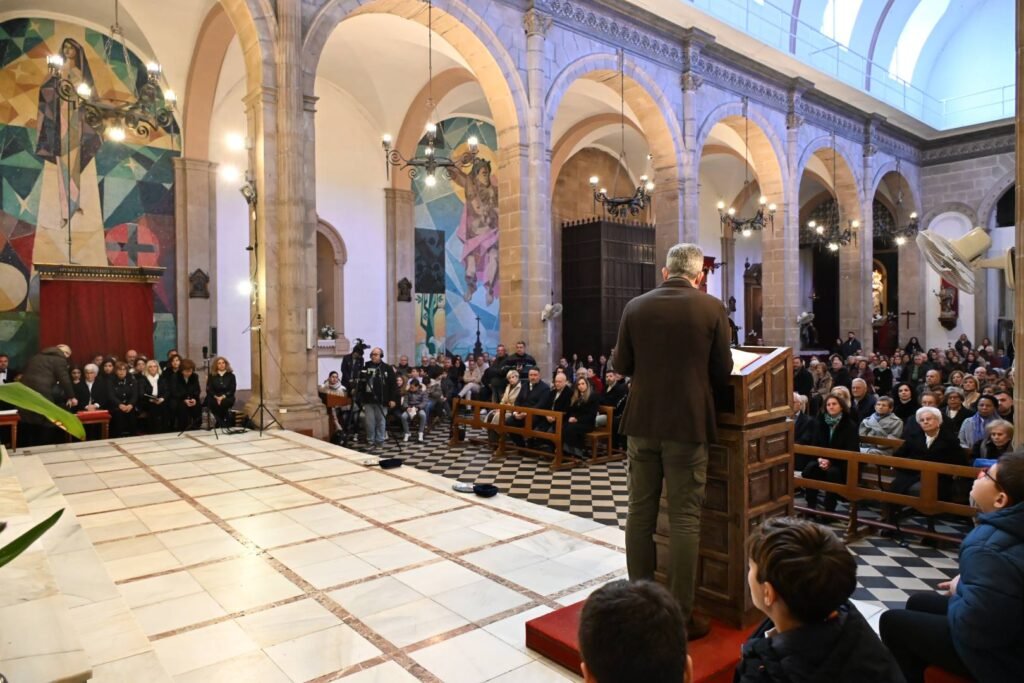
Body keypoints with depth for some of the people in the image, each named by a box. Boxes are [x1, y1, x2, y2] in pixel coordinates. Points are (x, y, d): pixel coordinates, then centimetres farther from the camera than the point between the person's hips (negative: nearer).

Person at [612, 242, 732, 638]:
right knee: (684, 519, 4)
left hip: (642, 421, 3)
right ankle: (681, 616, 11)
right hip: (689, 424, -2)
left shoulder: (636, 307, -1)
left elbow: (621, 365, 4)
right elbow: (722, 372, -2)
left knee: (640, 511, 12)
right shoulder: (712, 308, -6)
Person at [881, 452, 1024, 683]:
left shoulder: (989, 551, -34)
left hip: (1000, 653, -9)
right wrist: (965, 585, 1)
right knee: (918, 602, 24)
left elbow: (971, 627, -30)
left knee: (892, 622, 2)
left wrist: (960, 591, -12)